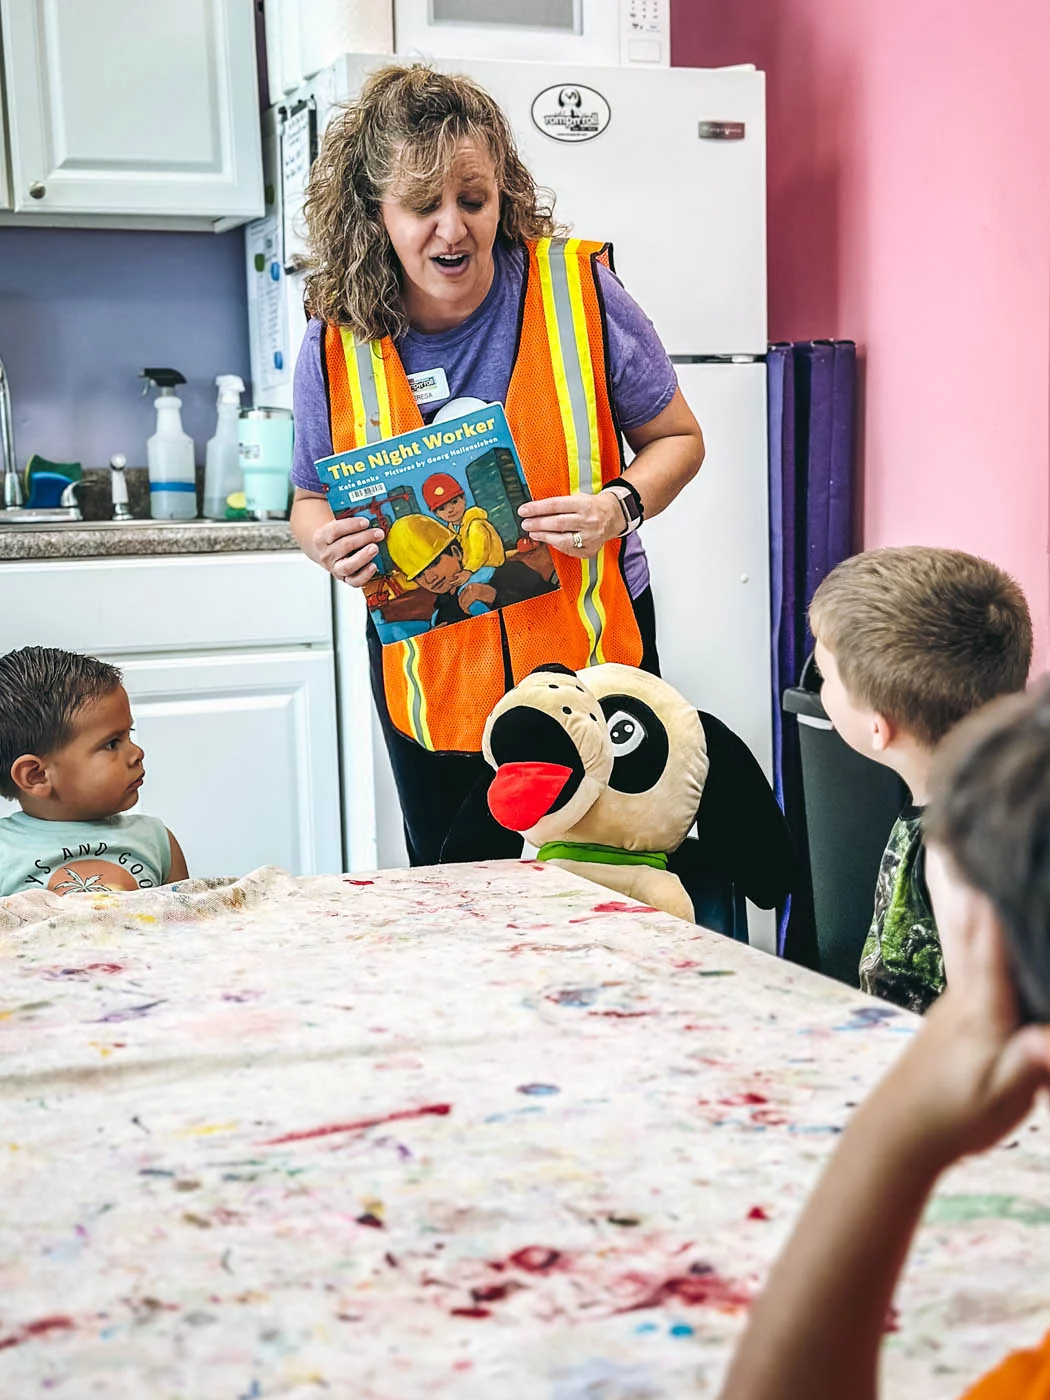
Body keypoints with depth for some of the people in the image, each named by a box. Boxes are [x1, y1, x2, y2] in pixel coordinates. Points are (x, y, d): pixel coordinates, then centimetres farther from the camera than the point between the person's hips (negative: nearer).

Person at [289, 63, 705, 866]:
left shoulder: (578, 288, -12)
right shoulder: (338, 346, -7)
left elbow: (677, 439, -2)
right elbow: (312, 500, 7)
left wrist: (620, 505, -22)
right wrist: (327, 544, -17)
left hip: (589, 653, -1)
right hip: (431, 675, 2)